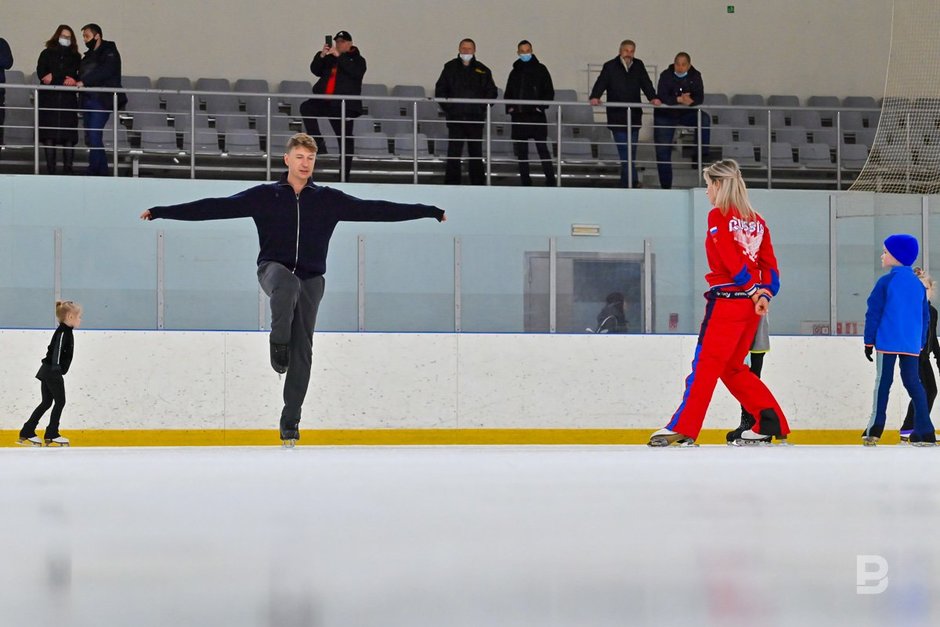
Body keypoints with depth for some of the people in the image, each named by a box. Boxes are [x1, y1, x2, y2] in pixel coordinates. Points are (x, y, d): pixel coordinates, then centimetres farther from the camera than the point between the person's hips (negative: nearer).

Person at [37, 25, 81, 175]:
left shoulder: (75, 57, 13)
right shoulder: (47, 54, 11)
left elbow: (75, 75, 1)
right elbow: (41, 74, -1)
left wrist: (54, 77, -7)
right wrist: (63, 79, -10)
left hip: (68, 100, 0)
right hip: (49, 99, 0)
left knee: (69, 136, -6)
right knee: (49, 135, -5)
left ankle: (68, 168, -4)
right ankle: (50, 168, -1)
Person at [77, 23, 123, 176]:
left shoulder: (109, 53, -4)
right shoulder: (89, 55, 20)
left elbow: (103, 72, -18)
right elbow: (82, 74, 17)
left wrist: (83, 82, -24)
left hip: (102, 100, -8)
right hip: (88, 99, 8)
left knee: (94, 136, -14)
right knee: (90, 138, 6)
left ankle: (93, 172, -11)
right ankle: (102, 172, 13)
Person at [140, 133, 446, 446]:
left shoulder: (328, 199, 5)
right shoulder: (265, 195, 1)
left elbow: (374, 210, 4)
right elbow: (216, 207, -2)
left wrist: (428, 212, 0)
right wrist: (162, 212, -8)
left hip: (310, 279, 2)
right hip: (274, 268, -2)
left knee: (302, 350, -2)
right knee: (288, 284, -39)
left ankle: (291, 420, 6)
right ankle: (278, 344, -19)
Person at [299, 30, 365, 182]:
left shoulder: (357, 60, 7)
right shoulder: (329, 58, 17)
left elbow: (356, 72, -14)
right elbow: (315, 70, 7)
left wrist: (339, 56, -16)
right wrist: (321, 56, -9)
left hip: (344, 105, -3)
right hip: (325, 101, 3)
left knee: (345, 139, -3)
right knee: (306, 107, -23)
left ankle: (344, 174, 2)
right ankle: (318, 144, -21)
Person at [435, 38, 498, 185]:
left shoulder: (482, 70, 7)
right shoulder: (450, 68, 7)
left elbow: (491, 92, 11)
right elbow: (440, 90, 9)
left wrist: (482, 108, -2)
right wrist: (447, 108, -1)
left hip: (475, 118, 1)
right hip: (455, 118, -1)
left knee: (476, 152, 5)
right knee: (453, 152, -3)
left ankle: (478, 184, 10)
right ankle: (451, 183, 0)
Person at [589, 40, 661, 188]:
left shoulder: (638, 66, 11)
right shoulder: (610, 67, 0)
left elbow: (646, 84, 6)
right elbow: (600, 83, -8)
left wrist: (653, 97, -13)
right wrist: (595, 97, -28)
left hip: (634, 115, 4)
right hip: (616, 116, -4)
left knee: (631, 150, 8)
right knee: (625, 151, -10)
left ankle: (626, 182, 18)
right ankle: (632, 181, -10)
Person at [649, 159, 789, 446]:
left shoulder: (719, 215, -6)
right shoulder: (756, 220, 15)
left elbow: (731, 258, -16)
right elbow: (769, 263, 9)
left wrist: (755, 290, -9)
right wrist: (765, 293, 0)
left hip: (727, 300, -7)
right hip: (751, 303, 7)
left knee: (706, 362, -8)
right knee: (732, 368, 15)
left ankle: (683, 428, -11)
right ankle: (771, 422, 10)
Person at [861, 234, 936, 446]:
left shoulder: (885, 282, -5)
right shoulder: (918, 284, 11)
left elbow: (873, 313, -6)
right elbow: (925, 316, 16)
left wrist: (869, 341, 0)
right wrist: (921, 342, 23)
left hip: (887, 341, -4)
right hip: (912, 344, 4)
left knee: (883, 381, 1)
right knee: (912, 381, 5)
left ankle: (875, 429, 1)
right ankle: (925, 431, -3)